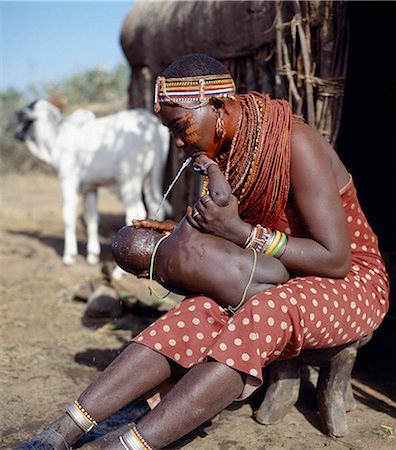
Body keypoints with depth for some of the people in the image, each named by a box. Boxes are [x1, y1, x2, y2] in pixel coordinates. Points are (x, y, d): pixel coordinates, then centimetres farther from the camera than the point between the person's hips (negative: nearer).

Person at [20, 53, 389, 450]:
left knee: (266, 315, -37)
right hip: (280, 280, 6)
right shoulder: (224, 150, 0)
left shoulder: (295, 145, -23)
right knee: (197, 316, -21)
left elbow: (335, 260, -25)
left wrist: (239, 231, -28)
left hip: (352, 282, -6)